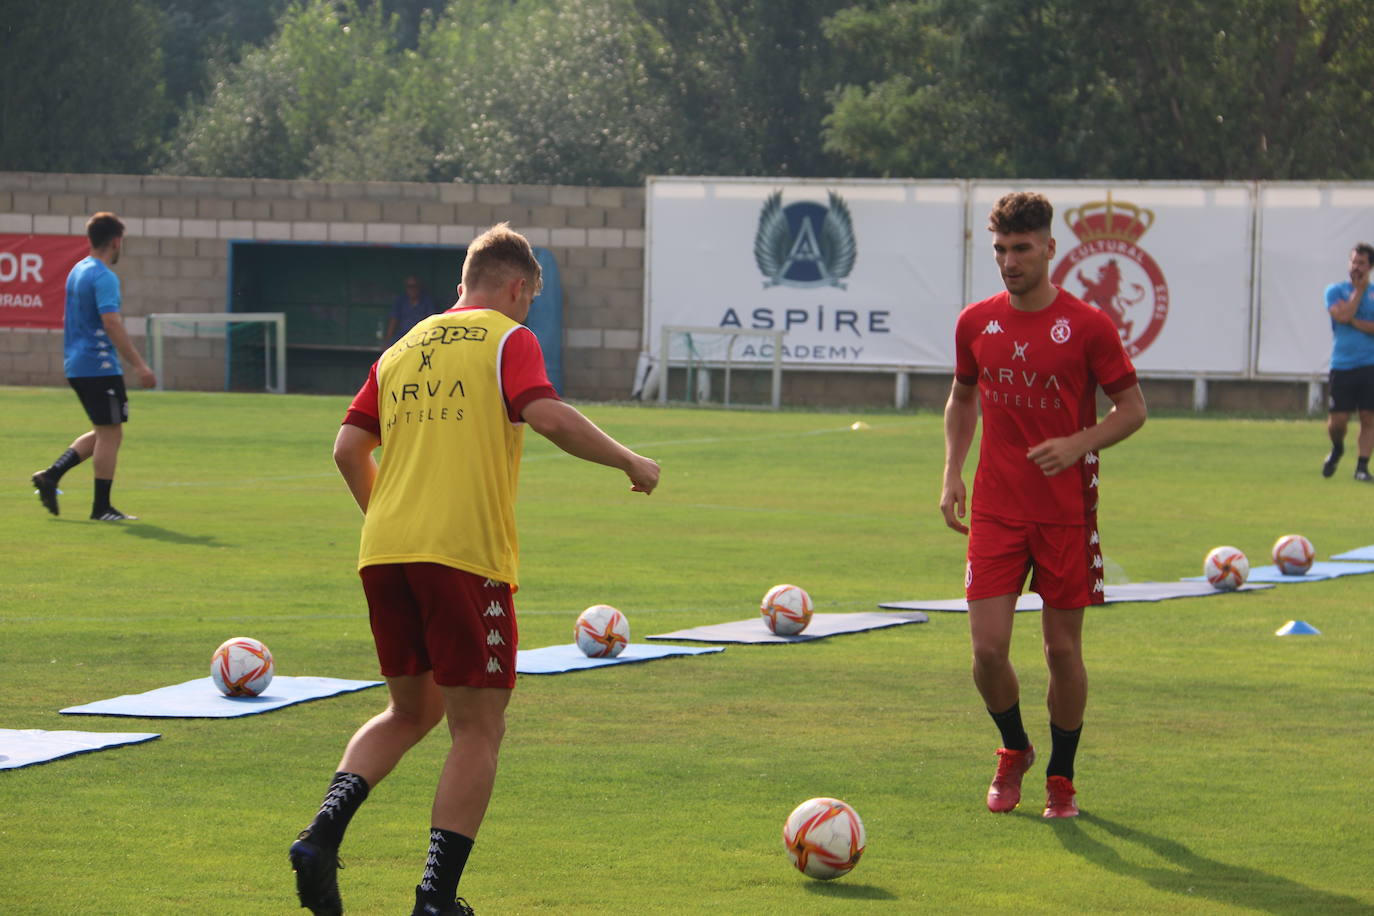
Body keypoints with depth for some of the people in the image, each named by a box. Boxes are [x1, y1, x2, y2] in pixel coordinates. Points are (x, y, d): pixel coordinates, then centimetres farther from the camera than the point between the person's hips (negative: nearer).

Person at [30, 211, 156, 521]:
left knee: (103, 433, 16)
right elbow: (112, 323, -23)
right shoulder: (104, 277, -15)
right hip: (100, 367, -10)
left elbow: (67, 321, 23)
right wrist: (139, 365, -23)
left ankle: (51, 475, 7)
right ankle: (102, 508, 1)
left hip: (76, 366, 10)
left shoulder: (77, 271, 15)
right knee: (110, 434, -2)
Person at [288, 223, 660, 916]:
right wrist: (630, 463, -4)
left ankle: (322, 834, 0)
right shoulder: (507, 338, 2)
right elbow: (549, 417, -15)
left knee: (412, 710, 21)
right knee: (477, 729, 3)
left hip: (383, 553, 6)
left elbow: (349, 448, 16)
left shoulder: (402, 350, 19)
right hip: (465, 555, -6)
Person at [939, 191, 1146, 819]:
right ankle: (1013, 751, 21)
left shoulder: (1087, 326, -6)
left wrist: (1078, 444, -18)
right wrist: (952, 473, 7)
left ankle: (1061, 777, 20)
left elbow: (1132, 408, -1)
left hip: (1067, 511, -2)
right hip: (995, 508, 2)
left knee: (1063, 647, 3)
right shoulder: (975, 323, 4)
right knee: (988, 648, -6)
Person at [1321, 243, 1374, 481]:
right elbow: (1342, 316, -13)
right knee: (1337, 421, -2)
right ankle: (1337, 448, 28)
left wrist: (1354, 322, -11)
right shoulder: (1335, 291, 5)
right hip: (1342, 366, -1)